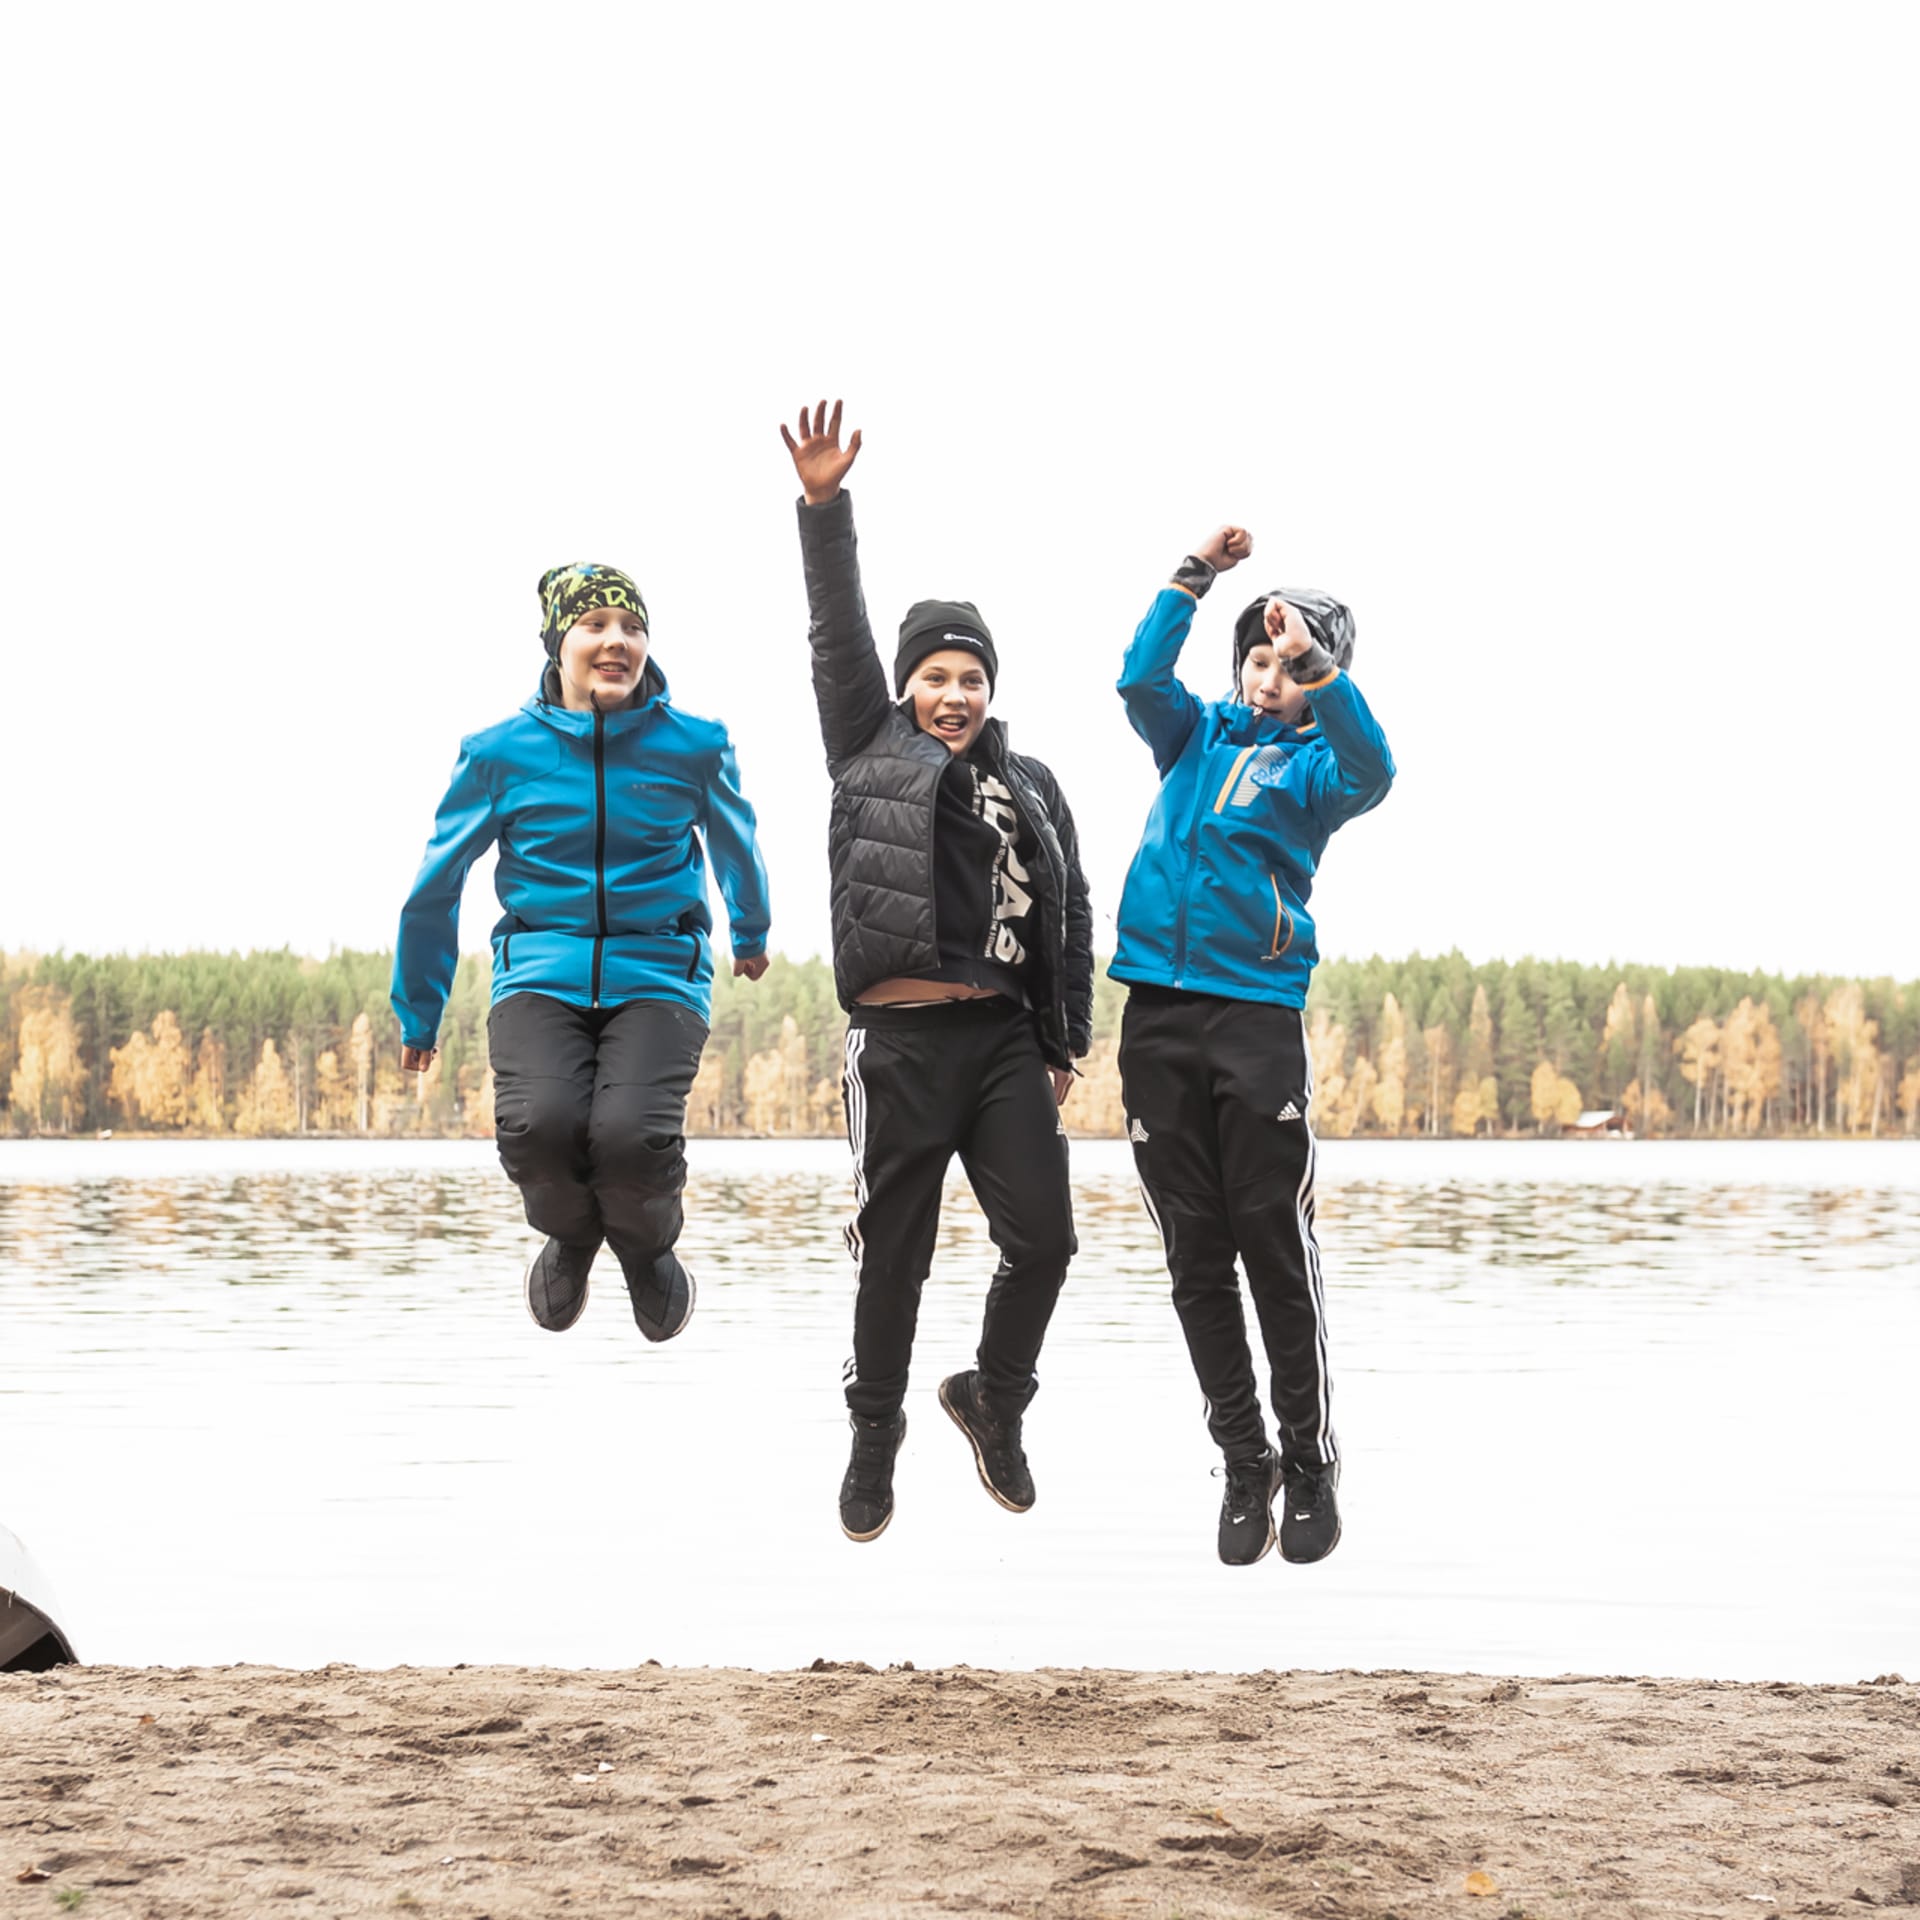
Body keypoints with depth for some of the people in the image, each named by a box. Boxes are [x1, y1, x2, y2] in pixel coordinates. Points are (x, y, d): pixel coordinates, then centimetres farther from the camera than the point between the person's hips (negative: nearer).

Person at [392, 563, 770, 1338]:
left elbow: (735, 847, 23)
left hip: (657, 974, 0)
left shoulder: (695, 747, 1)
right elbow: (434, 888, 12)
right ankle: (570, 1236, 9)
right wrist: (418, 1014, 19)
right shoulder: (500, 752, 0)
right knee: (538, 1125, -28)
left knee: (632, 1134, -28)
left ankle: (646, 1245, 10)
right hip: (541, 973, 0)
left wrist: (751, 935, 40)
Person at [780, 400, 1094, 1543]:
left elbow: (1071, 920, 17)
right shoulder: (874, 752, 10)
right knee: (896, 1251, 1)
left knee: (1044, 1236, -4)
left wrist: (1066, 1044, 11)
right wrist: (825, 506, -13)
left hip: (1006, 1038, 3)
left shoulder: (1032, 790, 17)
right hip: (903, 1040, -3)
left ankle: (995, 1399, 21)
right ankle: (876, 1431, 20)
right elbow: (840, 639, -2)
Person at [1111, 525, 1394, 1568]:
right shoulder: (1196, 734, 17)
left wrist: (1318, 666, -22)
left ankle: (1310, 1459, 3)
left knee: (1274, 1240, -6)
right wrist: (1195, 575, -7)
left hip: (1257, 1012, -3)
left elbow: (1370, 772, -14)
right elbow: (1139, 677, -1)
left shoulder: (1315, 761, 9)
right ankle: (1243, 1461, 11)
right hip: (1157, 1008, 3)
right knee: (1195, 1252, 4)